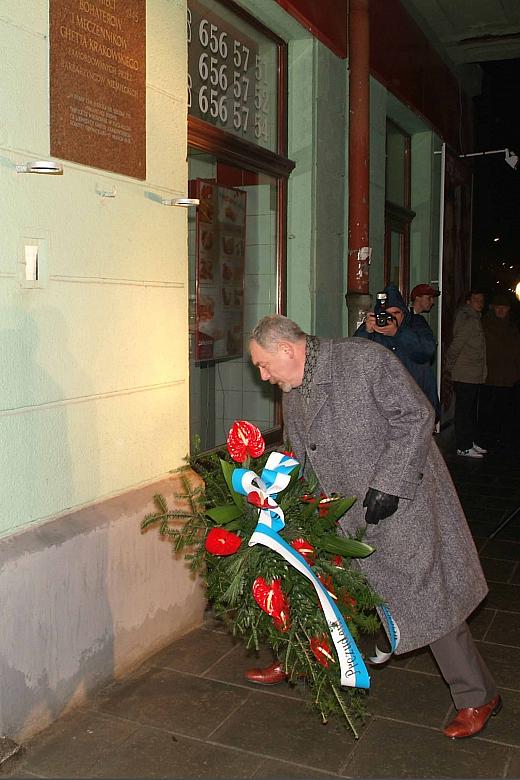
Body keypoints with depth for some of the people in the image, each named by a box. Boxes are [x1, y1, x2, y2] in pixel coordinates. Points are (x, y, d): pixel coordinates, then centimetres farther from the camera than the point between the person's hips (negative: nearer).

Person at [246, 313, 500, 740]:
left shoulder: (366, 359, -17)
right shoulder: (293, 397, 6)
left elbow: (417, 417, -17)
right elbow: (298, 464, 13)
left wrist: (387, 484, -21)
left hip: (402, 502, -7)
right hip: (343, 515, 7)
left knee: (428, 599, 0)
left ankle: (478, 697, 20)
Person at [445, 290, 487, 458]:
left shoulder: (475, 319, 16)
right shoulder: (468, 320, -15)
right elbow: (456, 345, -21)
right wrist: (450, 367, -15)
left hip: (474, 375, 10)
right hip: (465, 375, -10)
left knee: (471, 410, 16)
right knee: (464, 411, -4)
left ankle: (472, 442, 26)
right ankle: (463, 447, 1)